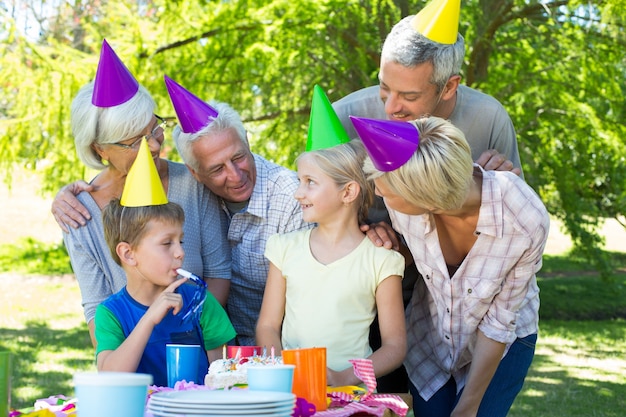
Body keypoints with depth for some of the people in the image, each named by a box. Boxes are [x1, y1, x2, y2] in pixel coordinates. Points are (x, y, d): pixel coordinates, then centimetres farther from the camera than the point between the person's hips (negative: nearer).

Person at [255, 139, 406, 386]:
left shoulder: (380, 260, 2)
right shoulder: (286, 247, 12)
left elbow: (395, 346, 2)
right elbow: (267, 326, 13)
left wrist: (344, 378, -12)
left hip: (351, 391, -2)